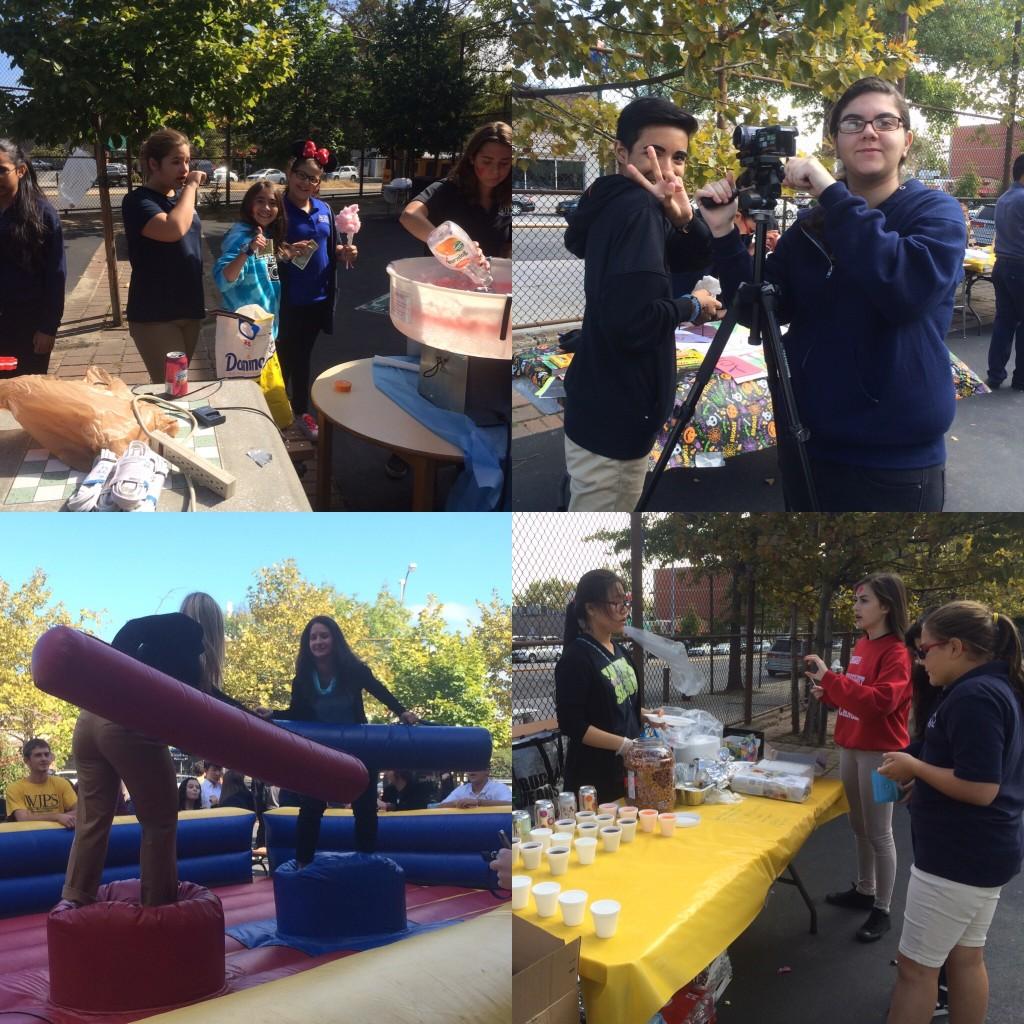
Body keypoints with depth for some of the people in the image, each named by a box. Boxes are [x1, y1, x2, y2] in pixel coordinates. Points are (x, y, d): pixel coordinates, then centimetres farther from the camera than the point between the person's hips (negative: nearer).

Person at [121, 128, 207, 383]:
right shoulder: (138, 201, -13)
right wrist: (191, 186, -20)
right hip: (155, 315, -7)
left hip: (188, 309, 7)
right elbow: (173, 229, -31)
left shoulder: (182, 196, 9)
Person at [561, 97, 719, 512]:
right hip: (613, 417, -10)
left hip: (609, 409, 10)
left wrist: (684, 220, -9)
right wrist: (692, 306, -12)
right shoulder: (637, 209, -20)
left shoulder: (615, 204, 9)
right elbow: (633, 321, -32)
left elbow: (699, 257, 13)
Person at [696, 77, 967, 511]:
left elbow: (907, 289, -25)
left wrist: (833, 195, -22)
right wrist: (724, 233, -8)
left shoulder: (937, 212, -5)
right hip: (808, 446, 5)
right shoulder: (810, 224, 8)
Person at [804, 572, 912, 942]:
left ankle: (882, 910, 11)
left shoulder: (895, 652, -17)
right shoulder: (860, 646, 10)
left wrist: (830, 678, -30)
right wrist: (827, 693, 3)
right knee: (859, 826, 19)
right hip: (849, 747, 8)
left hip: (878, 752, -8)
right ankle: (864, 890, 34)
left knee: (878, 833, 1)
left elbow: (880, 701, -30)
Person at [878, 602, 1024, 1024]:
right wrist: (922, 781, 11)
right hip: (982, 850, 10)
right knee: (965, 957, 19)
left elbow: (980, 789, -27)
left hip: (959, 856, -10)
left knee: (915, 965, 1)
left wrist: (914, 766, -15)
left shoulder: (973, 696, -23)